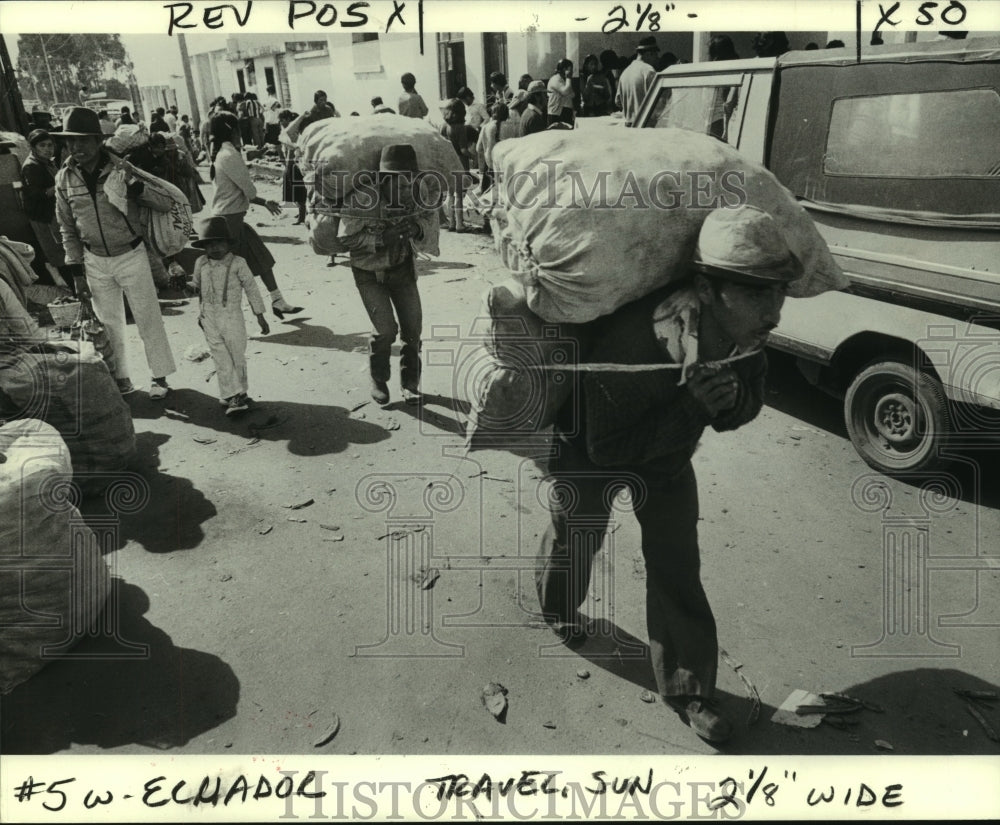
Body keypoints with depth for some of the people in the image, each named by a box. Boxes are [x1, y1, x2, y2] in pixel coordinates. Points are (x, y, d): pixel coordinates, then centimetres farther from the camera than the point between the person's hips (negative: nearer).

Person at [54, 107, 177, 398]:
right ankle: (120, 378, 27)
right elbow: (68, 228, 6)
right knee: (108, 323, 13)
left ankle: (159, 377, 17)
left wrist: (135, 185, -31)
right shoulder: (64, 178, -3)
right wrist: (77, 272, 5)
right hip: (95, 262, 3)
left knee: (148, 319, 4)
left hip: (131, 256, -3)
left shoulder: (122, 170, -12)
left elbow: (164, 205, -14)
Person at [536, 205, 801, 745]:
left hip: (667, 456, 4)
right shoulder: (631, 341, -44)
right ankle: (556, 604, 55)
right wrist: (689, 408, -43)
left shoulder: (747, 335, -24)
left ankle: (687, 689, 21)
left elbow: (745, 407, -8)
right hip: (589, 454, -4)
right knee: (576, 538, 20)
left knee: (677, 565, 3)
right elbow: (608, 448, -34)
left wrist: (728, 400, -32)